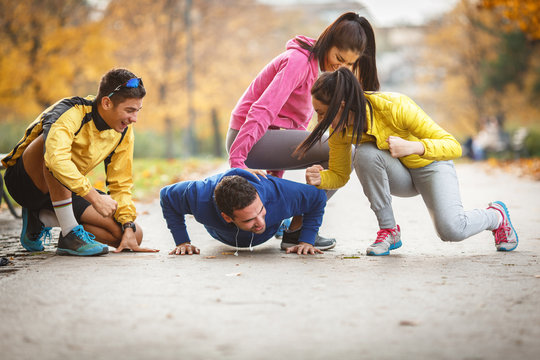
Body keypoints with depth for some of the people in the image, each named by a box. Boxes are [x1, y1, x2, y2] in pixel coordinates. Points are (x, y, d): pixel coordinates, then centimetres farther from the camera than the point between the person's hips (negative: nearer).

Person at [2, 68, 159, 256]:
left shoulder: (123, 131, -5)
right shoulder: (72, 113, -27)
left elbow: (121, 183, 1)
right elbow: (56, 159, -45)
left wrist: (129, 228, -10)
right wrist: (95, 198, -44)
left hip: (65, 190, 7)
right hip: (24, 182, -7)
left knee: (135, 235, -7)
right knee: (54, 141, -39)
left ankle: (42, 219, 1)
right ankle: (70, 234, -31)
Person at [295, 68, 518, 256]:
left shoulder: (395, 107, -33)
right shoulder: (339, 129, -18)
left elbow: (453, 147, -29)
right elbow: (340, 175, -4)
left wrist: (412, 147, -46)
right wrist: (320, 179, -27)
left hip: (431, 166, -4)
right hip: (397, 176, 4)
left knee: (451, 230, -27)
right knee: (365, 153, -30)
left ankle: (496, 215, 9)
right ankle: (388, 230, -12)